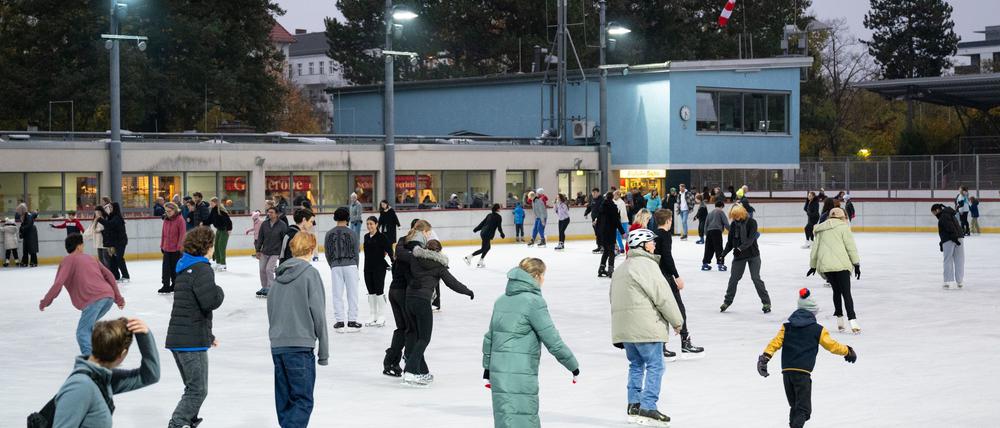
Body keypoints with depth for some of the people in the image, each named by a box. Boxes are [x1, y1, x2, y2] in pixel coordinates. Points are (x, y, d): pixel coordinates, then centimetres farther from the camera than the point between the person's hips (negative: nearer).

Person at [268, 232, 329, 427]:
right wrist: (323, 350, -3)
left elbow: (271, 309, 16)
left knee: (284, 400, 12)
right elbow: (318, 313, -8)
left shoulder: (280, 274, 13)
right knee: (303, 401, -5)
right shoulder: (310, 273, -6)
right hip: (300, 346, -6)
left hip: (276, 346, 6)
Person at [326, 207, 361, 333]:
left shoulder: (329, 234, 2)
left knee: (337, 294, 6)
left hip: (335, 266, 2)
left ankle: (339, 321, 6)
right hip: (350, 265, -2)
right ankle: (352, 321, 4)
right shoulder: (351, 233, -4)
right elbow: (355, 252, 1)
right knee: (352, 293, 4)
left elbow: (327, 252, 5)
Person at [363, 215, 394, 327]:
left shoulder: (381, 237, -10)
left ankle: (381, 318, 6)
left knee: (379, 292, -2)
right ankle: (373, 317, 17)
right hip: (368, 268, 6)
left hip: (379, 268, -6)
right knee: (371, 292, 10)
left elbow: (389, 250, -12)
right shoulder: (366, 237, 8)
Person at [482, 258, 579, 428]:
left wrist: (487, 366, 27)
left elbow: (489, 336, 17)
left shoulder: (502, 300, 12)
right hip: (521, 374, -8)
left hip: (498, 371, 8)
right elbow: (552, 340, -10)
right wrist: (573, 364, 1)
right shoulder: (534, 301, -11)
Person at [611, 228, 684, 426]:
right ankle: (647, 408, -9)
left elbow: (615, 298, 22)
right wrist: (677, 321, -3)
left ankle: (634, 405, 17)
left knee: (636, 364, 17)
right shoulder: (646, 265, -11)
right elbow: (663, 296, -15)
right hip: (645, 326, -9)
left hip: (624, 326, 9)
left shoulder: (624, 267, 19)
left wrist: (622, 335, 23)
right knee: (655, 366, -4)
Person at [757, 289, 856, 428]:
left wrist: (765, 357, -4)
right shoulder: (818, 330, 1)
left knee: (795, 405, 20)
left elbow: (775, 342, 1)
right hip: (803, 372, -5)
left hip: (786, 370, 5)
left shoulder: (787, 326, 11)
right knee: (803, 409, -4)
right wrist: (848, 351, 21)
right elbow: (831, 345, 6)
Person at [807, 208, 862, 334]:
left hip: (825, 265, 5)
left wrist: (813, 265, 31)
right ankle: (852, 321, -16)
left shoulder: (821, 230, 18)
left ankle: (840, 321, 20)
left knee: (836, 291, 20)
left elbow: (815, 248, 21)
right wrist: (856, 264, 2)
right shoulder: (843, 227, 2)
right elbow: (850, 246, -3)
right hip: (841, 264, -5)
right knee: (846, 293, -5)